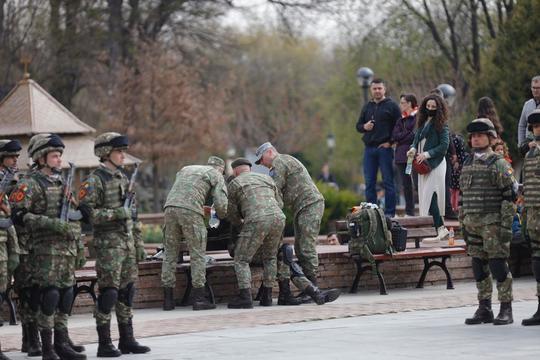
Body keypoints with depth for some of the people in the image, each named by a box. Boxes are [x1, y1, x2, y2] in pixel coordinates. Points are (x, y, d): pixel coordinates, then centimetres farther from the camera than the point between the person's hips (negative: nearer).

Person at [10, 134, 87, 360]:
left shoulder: (63, 182, 18)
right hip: (46, 249, -7)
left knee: (66, 294, 8)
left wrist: (80, 248, 19)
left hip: (68, 248, 7)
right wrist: (52, 224, -21)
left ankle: (62, 341, 17)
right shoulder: (30, 184, -5)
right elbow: (18, 216, -16)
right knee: (49, 294, -9)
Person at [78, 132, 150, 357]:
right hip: (108, 243, -8)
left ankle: (127, 340, 16)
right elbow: (87, 213, -16)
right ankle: (104, 344, -3)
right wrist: (116, 214, -20)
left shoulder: (123, 178, 16)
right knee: (109, 291, -8)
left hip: (127, 242, 8)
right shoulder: (94, 181, -8)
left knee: (127, 290, 9)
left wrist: (138, 243, 18)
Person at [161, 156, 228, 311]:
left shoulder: (185, 169, 33)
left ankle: (168, 298, 10)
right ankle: (199, 298, 0)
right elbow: (221, 204, 3)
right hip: (190, 212, -5)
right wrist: (221, 215, 25)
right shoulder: (217, 176, 15)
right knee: (197, 254, 3)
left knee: (170, 254, 11)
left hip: (170, 207, 5)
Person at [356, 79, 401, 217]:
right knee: (369, 183, 5)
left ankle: (389, 212, -1)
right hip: (369, 148, 5)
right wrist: (364, 127, -3)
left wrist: (390, 142, -10)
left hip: (385, 148, -5)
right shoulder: (367, 107, 17)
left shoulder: (391, 106, 1)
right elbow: (358, 125, 20)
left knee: (388, 182, -3)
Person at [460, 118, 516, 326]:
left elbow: (510, 196, -9)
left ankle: (506, 310, -2)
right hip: (472, 223, 6)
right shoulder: (467, 165, 16)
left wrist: (506, 225, -15)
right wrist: (463, 223, 15)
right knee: (479, 267, 7)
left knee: (499, 266, -7)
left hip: (492, 222, -6)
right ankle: (484, 309, 13)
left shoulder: (499, 164, -5)